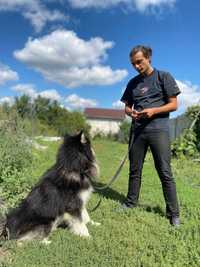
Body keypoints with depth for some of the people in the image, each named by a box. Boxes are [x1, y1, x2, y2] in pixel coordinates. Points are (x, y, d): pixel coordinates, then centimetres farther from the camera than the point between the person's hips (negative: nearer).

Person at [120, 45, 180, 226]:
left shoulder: (164, 77, 3)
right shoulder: (133, 83, 16)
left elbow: (174, 104, -1)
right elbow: (127, 107, 19)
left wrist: (154, 110, -17)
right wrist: (131, 112, -5)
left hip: (158, 129, -4)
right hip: (137, 130, 5)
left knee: (165, 172, -4)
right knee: (134, 170, 11)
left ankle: (173, 213, 6)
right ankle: (131, 202, 25)